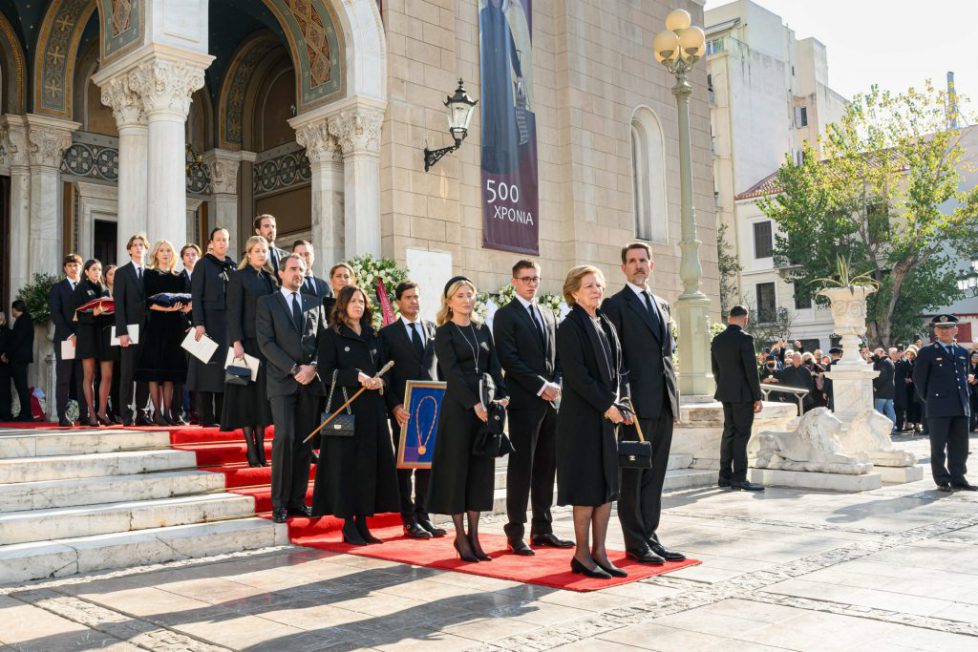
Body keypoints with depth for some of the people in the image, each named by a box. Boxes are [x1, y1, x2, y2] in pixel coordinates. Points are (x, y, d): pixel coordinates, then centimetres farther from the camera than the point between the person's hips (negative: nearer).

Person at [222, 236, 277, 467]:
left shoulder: (270, 278, 15)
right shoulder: (239, 277, -1)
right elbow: (233, 312, -7)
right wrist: (237, 343, -16)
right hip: (248, 341, -5)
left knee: (264, 394, 5)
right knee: (248, 393, -2)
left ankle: (261, 448, 10)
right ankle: (252, 450, 2)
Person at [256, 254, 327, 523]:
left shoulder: (315, 304, 17)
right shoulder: (267, 303, 6)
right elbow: (266, 342, -4)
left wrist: (313, 367, -7)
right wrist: (294, 369, -12)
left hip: (311, 381, 4)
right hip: (282, 380, -4)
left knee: (304, 441, 3)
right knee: (285, 438, -13)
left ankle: (298, 500, 8)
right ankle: (279, 503, -6)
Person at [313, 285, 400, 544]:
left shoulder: (373, 337, 17)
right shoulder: (331, 336, 2)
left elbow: (384, 368, 15)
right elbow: (326, 372, -7)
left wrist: (380, 381, -7)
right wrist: (357, 376, -17)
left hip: (373, 408, 5)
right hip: (345, 407, -5)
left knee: (371, 463, 3)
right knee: (346, 463, -5)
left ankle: (363, 523, 10)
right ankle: (348, 525, 2)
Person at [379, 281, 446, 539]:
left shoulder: (434, 330, 13)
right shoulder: (388, 333, 3)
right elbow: (384, 374, -2)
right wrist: (395, 406, -12)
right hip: (404, 410, -3)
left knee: (428, 464, 7)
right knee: (404, 465, 1)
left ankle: (423, 516, 16)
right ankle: (409, 520, 8)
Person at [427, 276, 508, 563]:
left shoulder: (483, 329, 14)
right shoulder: (444, 333, -2)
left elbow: (494, 366, 9)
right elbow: (452, 372, -12)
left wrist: (501, 396, -6)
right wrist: (474, 404, -21)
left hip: (486, 406, 5)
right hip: (458, 407, -5)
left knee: (481, 468, 6)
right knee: (457, 467, 0)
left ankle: (473, 535, 14)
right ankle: (461, 536, 9)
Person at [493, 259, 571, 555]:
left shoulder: (548, 315, 19)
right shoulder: (505, 315, -2)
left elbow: (556, 357, 18)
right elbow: (509, 359, -11)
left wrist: (556, 385, 0)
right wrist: (541, 386, -14)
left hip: (550, 401, 6)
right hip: (524, 401, -6)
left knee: (546, 467, 8)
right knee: (521, 467, -3)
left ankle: (542, 529, 16)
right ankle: (515, 533, 4)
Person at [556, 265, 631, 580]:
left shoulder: (606, 325, 15)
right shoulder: (570, 327, -8)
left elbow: (618, 368, 16)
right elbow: (576, 375, -16)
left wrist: (622, 401, 2)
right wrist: (606, 406, -16)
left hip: (609, 415, 8)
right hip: (582, 416, -8)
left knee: (608, 484, 9)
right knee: (587, 486, -3)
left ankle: (599, 552, 16)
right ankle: (582, 554, 8)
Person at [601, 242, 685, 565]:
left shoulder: (662, 305, 19)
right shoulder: (615, 305, -1)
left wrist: (674, 394, 14)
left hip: (663, 404, 7)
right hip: (636, 402, -6)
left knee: (654, 475, 10)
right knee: (632, 474, 1)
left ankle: (650, 536, 18)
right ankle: (635, 543, 8)